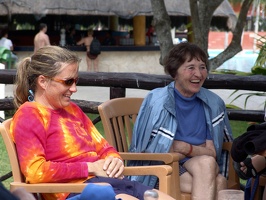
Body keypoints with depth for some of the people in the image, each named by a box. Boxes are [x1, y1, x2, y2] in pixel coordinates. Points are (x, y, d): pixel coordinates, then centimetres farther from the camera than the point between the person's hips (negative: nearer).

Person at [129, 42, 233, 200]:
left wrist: (187, 148, -16)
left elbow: (212, 153, 4)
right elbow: (147, 152, -7)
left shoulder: (214, 104, 6)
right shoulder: (157, 100, -5)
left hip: (201, 169, 4)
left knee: (206, 163, -31)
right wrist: (199, 149, -6)